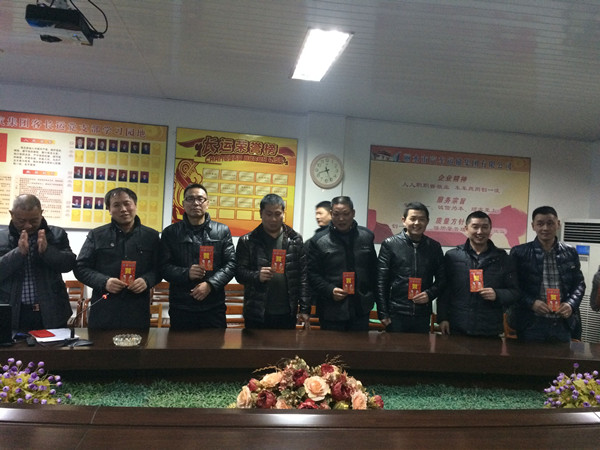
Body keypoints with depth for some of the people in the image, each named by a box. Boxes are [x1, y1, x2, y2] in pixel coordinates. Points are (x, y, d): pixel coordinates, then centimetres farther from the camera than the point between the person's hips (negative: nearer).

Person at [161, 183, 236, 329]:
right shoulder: (170, 233, 6)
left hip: (214, 307, 1)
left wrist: (210, 284, -12)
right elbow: (164, 267, 2)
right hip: (181, 308, 0)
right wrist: (186, 273, -17)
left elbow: (231, 263, 2)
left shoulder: (222, 231, 7)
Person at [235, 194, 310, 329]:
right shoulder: (247, 241, 0)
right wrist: (257, 276, -24)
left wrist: (305, 309, -1)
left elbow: (303, 275, 3)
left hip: (287, 314, 2)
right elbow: (239, 272, -4)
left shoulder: (295, 240, 5)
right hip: (257, 314, -1)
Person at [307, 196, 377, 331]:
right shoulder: (318, 240, -3)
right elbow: (312, 274, -3)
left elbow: (374, 270, 14)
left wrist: (372, 297, 10)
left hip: (360, 310, 3)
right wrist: (330, 290, -16)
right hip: (331, 312, -2)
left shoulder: (366, 236, 6)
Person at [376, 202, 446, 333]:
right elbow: (381, 282, -3)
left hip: (423, 316, 3)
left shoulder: (434, 247, 8)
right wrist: (383, 314, -7)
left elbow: (441, 279, 15)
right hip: (396, 314, -2)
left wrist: (430, 294, -5)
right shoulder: (390, 244, -1)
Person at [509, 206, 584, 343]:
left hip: (563, 324, 3)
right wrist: (531, 302, -15)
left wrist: (571, 304, -4)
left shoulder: (570, 253, 8)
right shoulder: (519, 253, -2)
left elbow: (579, 283, 13)